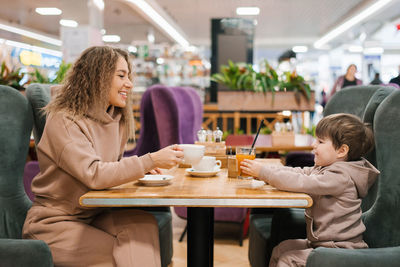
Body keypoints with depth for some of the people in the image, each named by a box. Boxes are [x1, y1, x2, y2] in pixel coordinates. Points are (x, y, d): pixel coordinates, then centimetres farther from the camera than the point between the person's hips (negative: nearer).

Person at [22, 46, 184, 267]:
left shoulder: (116, 119, 9)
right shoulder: (63, 121, -17)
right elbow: (94, 175, -28)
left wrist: (139, 167, -5)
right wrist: (151, 160, -30)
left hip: (93, 214, 6)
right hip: (54, 222, -6)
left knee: (143, 222, -22)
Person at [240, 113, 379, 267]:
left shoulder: (340, 176, -23)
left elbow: (301, 182, -30)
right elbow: (299, 172, 7)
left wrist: (263, 172, -25)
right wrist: (263, 171, -5)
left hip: (340, 249, -9)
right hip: (319, 241, 10)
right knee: (280, 250, 8)